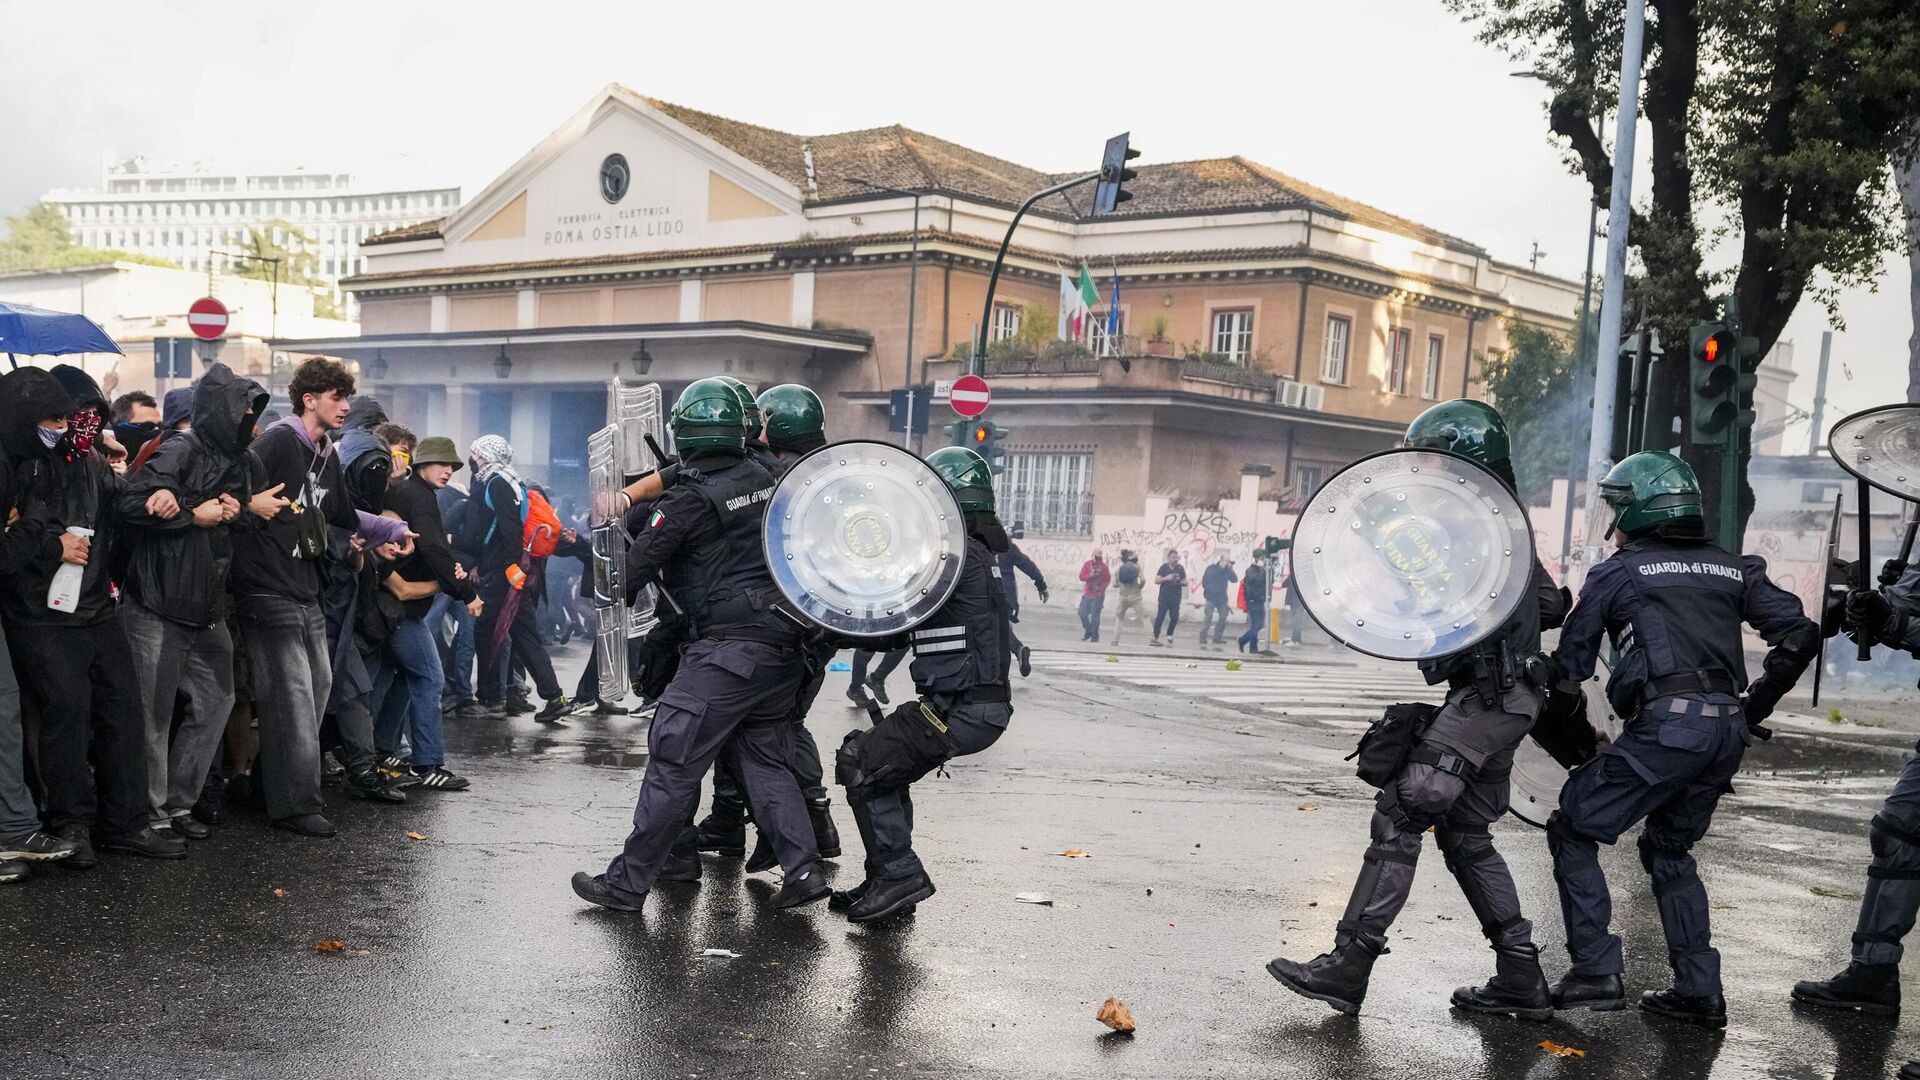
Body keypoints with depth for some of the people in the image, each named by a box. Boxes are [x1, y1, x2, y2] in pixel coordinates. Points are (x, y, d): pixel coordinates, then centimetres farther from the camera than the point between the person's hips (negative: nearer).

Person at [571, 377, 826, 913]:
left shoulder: (688, 498, -11)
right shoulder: (766, 480, 6)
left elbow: (635, 568, -7)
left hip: (727, 649, -7)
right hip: (784, 648, 7)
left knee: (673, 765, 0)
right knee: (765, 759, 17)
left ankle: (627, 883, 7)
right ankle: (803, 869, 9)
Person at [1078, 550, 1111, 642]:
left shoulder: (1103, 566, -4)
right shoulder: (1087, 564, 2)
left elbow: (1108, 580, -2)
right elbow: (1082, 577, -3)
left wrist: (1100, 588, -13)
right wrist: (1091, 576, -21)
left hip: (1098, 595, -4)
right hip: (1087, 594, 4)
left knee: (1095, 615, -8)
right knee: (1082, 613, 5)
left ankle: (1095, 635, 3)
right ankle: (1088, 631, 24)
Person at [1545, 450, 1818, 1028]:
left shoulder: (1615, 573, 6)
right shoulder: (1733, 570, 18)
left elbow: (1571, 662, 9)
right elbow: (1800, 636, 13)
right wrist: (1753, 707, 20)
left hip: (1666, 725, -6)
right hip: (1728, 731, 6)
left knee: (1573, 832, 5)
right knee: (1669, 850, 23)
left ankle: (1595, 972, -2)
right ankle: (1699, 991, 21)